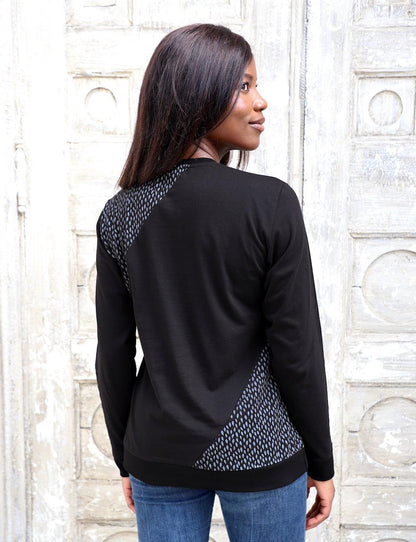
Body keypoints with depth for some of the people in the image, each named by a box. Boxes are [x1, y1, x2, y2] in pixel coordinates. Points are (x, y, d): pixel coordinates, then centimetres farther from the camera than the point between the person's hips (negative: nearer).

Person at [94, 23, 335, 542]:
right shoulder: (272, 203, -16)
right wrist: (321, 461, 1)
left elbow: (114, 358, -1)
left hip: (160, 459, 3)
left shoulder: (119, 215, -5)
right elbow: (297, 349, -13)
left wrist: (127, 459, 12)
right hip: (259, 455, -2)